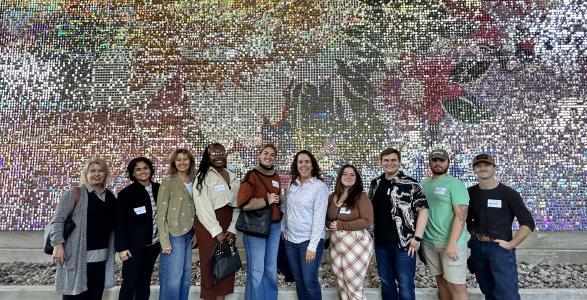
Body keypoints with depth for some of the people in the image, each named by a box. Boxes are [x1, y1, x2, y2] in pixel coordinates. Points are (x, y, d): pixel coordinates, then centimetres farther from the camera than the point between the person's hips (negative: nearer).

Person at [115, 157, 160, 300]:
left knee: (145, 281, 13)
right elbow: (119, 222, -8)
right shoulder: (126, 193, -8)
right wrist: (121, 247, -12)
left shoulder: (158, 189, 3)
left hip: (153, 244, 4)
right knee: (130, 282, 1)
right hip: (134, 245, -4)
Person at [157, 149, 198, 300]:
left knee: (186, 277, 12)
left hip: (189, 234, 6)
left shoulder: (193, 183, 9)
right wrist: (165, 241, -14)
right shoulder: (167, 183, -7)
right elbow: (161, 214, -10)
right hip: (174, 235, -6)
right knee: (173, 278, -3)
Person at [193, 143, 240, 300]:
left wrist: (232, 230, -4)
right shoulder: (203, 176, -4)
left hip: (228, 227, 5)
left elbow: (237, 206, 7)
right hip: (209, 226, -5)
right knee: (210, 265, 3)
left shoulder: (233, 177, 11)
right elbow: (203, 207, -12)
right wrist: (217, 231, -15)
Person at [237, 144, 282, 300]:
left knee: (271, 269, 16)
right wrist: (267, 201, -15)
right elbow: (243, 203, -22)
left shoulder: (277, 177, 11)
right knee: (256, 270, 1)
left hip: (275, 227, 6)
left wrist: (277, 201, 7)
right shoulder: (252, 175, -9)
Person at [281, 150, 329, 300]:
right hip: (290, 240, 5)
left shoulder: (320, 186, -10)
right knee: (298, 279, 14)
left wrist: (312, 246, -18)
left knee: (309, 281, -1)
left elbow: (319, 217, -15)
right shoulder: (292, 185, 6)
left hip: (309, 240, -5)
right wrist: (284, 231, 9)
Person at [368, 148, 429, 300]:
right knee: (386, 282, 16)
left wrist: (417, 237, -15)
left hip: (404, 242, -5)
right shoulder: (375, 184, 8)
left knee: (405, 285, 3)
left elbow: (423, 210, -10)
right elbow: (369, 209, 17)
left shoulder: (410, 184, -8)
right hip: (381, 242, 5)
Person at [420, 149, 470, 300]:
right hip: (429, 242, 5)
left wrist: (452, 243, -21)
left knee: (457, 286, -2)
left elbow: (461, 215, -15)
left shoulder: (455, 184, -8)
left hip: (451, 243, -5)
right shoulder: (423, 184, 10)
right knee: (441, 281, 14)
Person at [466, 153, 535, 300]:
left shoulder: (509, 193, -7)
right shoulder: (470, 193, 5)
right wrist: (473, 236, 5)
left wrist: (511, 244, -13)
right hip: (477, 248, 4)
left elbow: (528, 223, -9)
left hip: (500, 248, -4)